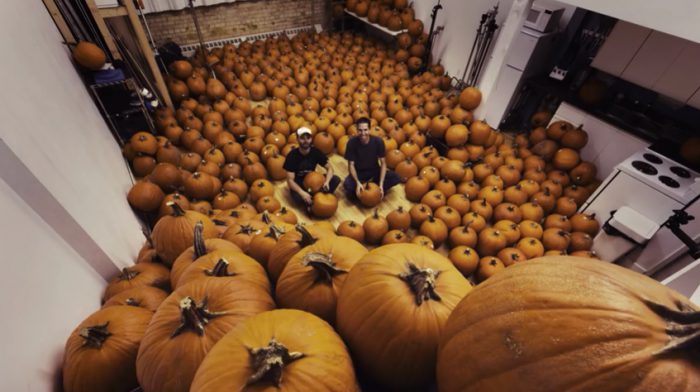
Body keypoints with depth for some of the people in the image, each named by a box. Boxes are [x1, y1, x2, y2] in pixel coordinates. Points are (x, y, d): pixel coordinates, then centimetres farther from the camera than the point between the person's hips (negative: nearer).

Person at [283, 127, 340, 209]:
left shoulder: (316, 152, -11)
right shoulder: (292, 155, -20)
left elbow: (329, 168, -7)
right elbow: (290, 180, -23)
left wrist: (327, 182, -29)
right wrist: (302, 192, -40)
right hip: (298, 183, -3)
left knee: (336, 179, -18)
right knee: (298, 197, -38)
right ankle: (309, 202, -5)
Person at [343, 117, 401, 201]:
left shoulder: (378, 141, -18)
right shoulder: (352, 143, -20)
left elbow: (383, 163, -14)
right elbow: (351, 165, -16)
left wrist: (381, 184, -24)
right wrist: (358, 183, -31)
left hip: (375, 171, 2)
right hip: (359, 172, -2)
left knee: (396, 178, -23)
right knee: (347, 184, -34)